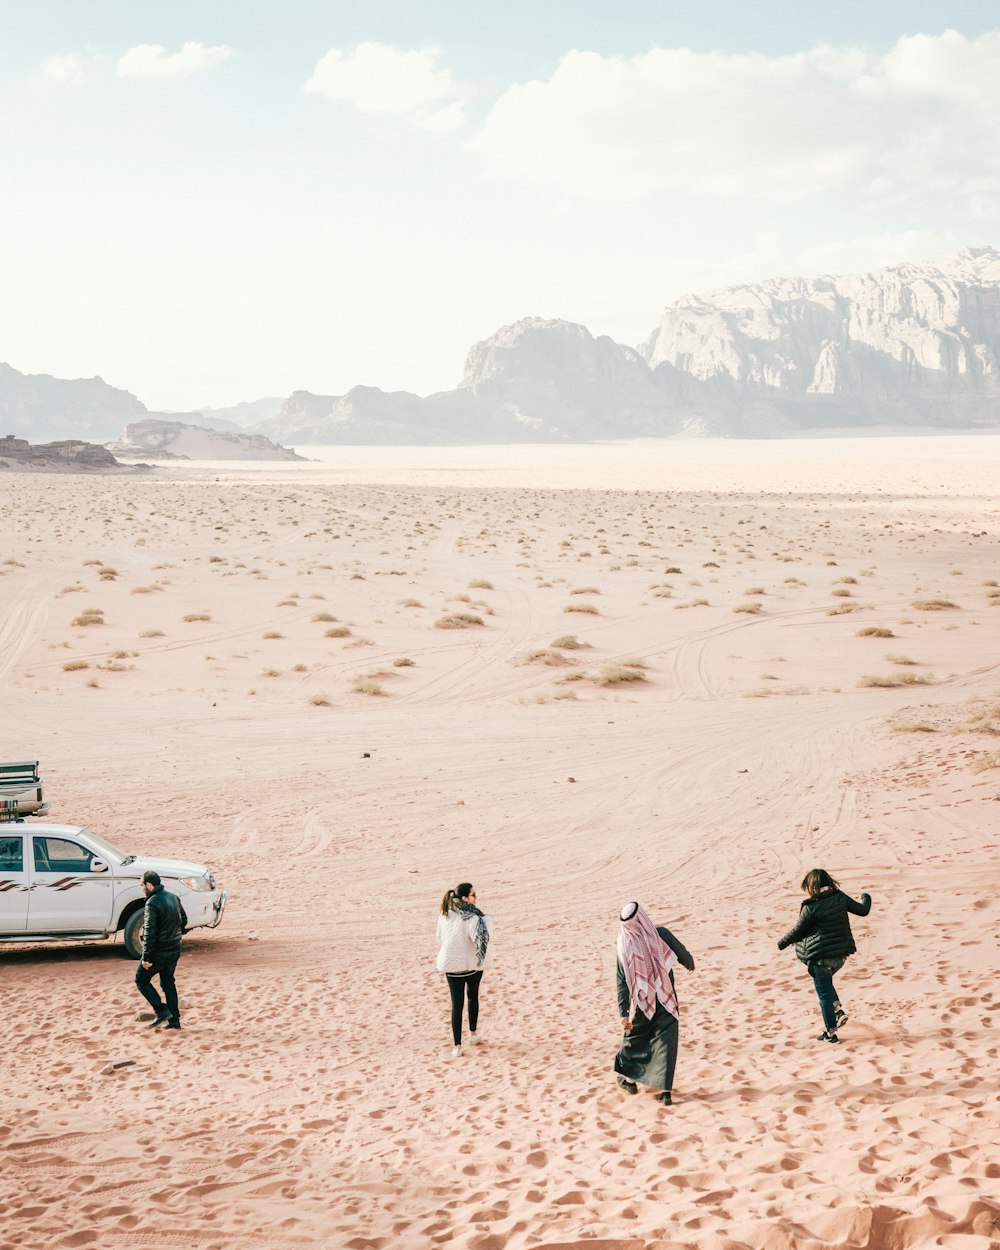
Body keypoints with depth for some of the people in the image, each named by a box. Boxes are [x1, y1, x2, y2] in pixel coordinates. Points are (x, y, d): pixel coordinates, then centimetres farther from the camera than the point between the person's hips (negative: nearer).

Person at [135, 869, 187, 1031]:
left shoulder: (153, 903, -20)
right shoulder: (174, 898, 6)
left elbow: (150, 932, -23)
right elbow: (183, 921, 17)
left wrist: (146, 957, -20)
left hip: (159, 951, -8)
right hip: (175, 950, 8)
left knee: (141, 980, 8)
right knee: (168, 983, 18)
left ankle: (162, 1011, -2)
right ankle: (174, 1020, 17)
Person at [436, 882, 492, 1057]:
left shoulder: (444, 916, 0)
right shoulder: (471, 918, -19)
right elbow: (480, 938, -31)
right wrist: (487, 923, -18)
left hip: (451, 966, 3)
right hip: (471, 964, -3)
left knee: (456, 1004, 5)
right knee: (473, 996, 24)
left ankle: (457, 1046, 1)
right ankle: (473, 1033, 32)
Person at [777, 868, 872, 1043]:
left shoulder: (811, 907, -18)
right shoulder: (841, 898, -3)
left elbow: (797, 931, -6)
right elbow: (862, 910, 11)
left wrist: (782, 943, 12)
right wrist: (866, 899, 34)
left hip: (820, 956, -6)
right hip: (841, 954, 6)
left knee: (824, 993, 6)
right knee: (826, 984, 29)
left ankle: (830, 1033, 14)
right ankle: (838, 1011, 13)